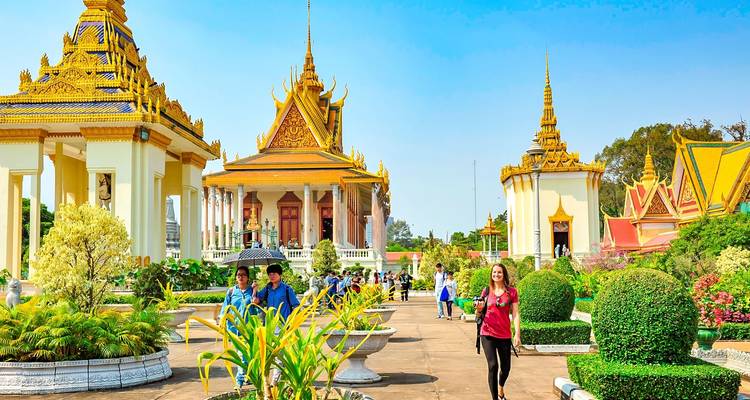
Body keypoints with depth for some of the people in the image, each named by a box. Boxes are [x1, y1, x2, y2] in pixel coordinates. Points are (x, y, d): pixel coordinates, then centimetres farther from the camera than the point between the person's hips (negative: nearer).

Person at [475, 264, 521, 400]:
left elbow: (515, 315, -2)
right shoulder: (486, 291, 5)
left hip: (504, 335, 0)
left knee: (506, 368, 12)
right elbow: (480, 315, 13)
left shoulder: (512, 292, 1)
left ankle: (501, 388, 44)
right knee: (492, 366, -12)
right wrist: (479, 309, -10)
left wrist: (517, 334, -11)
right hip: (487, 334, 0)